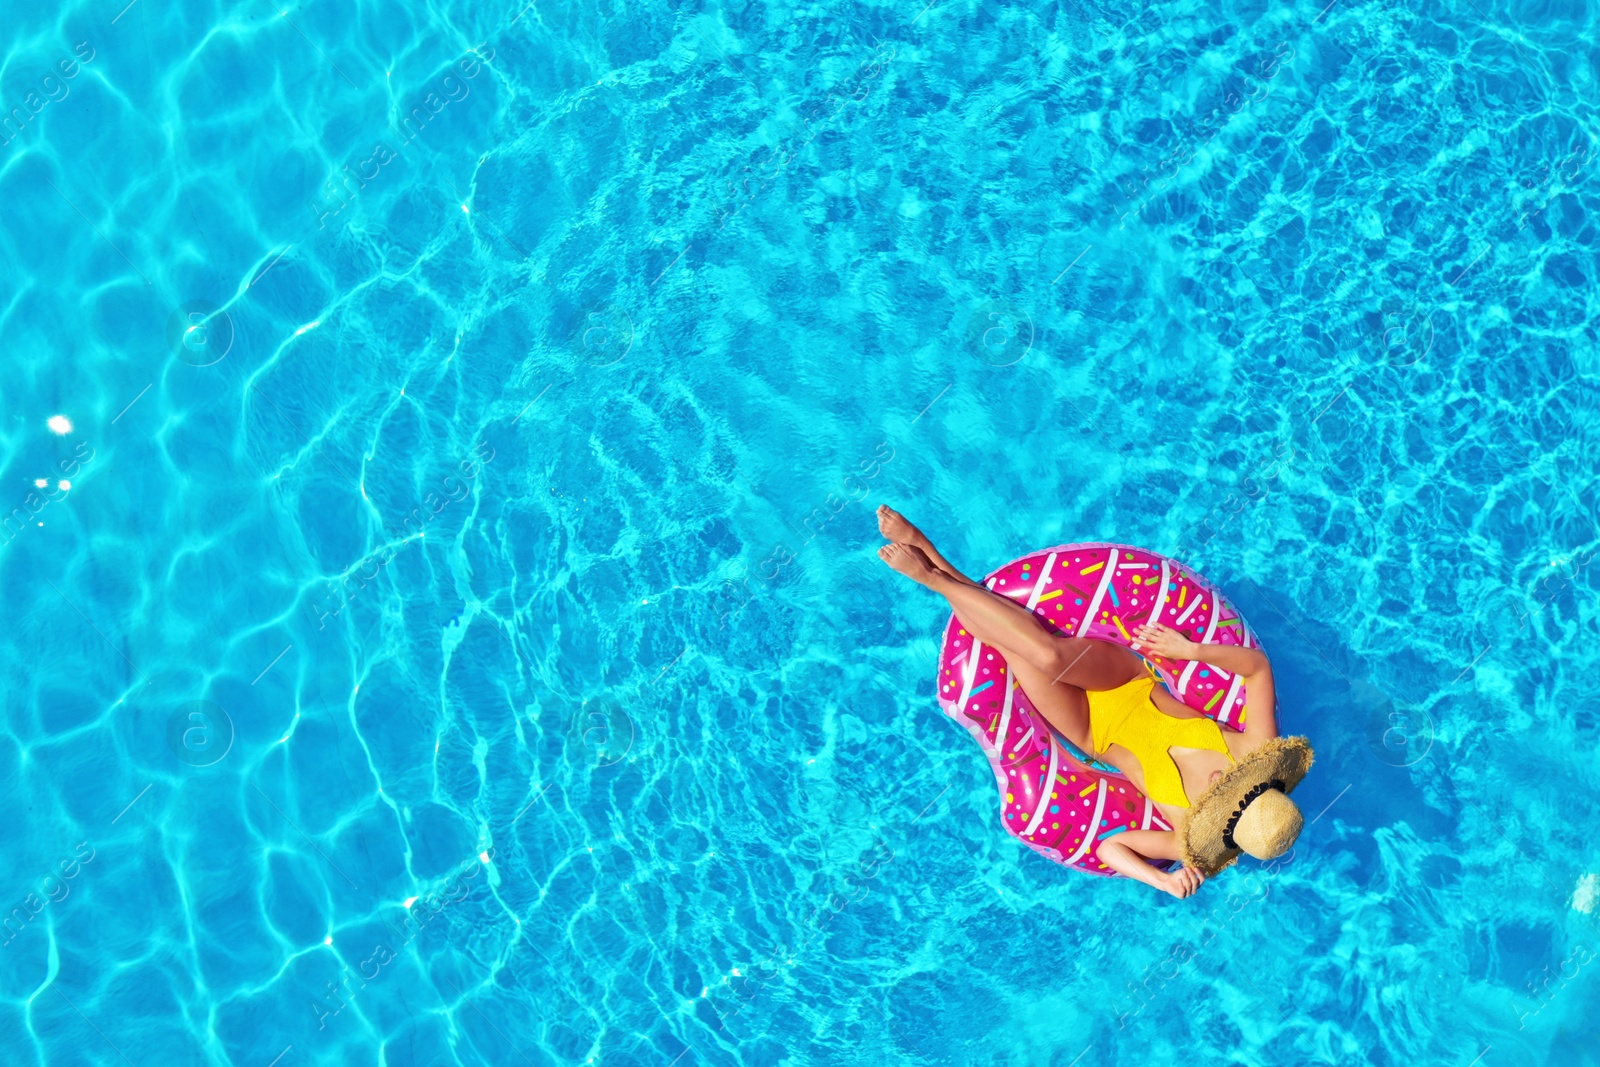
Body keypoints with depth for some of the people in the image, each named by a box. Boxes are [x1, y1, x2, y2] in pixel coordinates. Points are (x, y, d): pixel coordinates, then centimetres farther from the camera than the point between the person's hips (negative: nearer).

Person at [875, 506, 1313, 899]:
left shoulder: (1193, 841, -25)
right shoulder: (1260, 749, -20)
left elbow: (1109, 848, -19)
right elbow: (1257, 665, -12)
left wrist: (1165, 881, -34)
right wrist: (1192, 650, -27)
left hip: (1093, 731, -3)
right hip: (1133, 687, 3)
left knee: (1047, 656, -31)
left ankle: (934, 577, -12)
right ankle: (927, 552, -15)